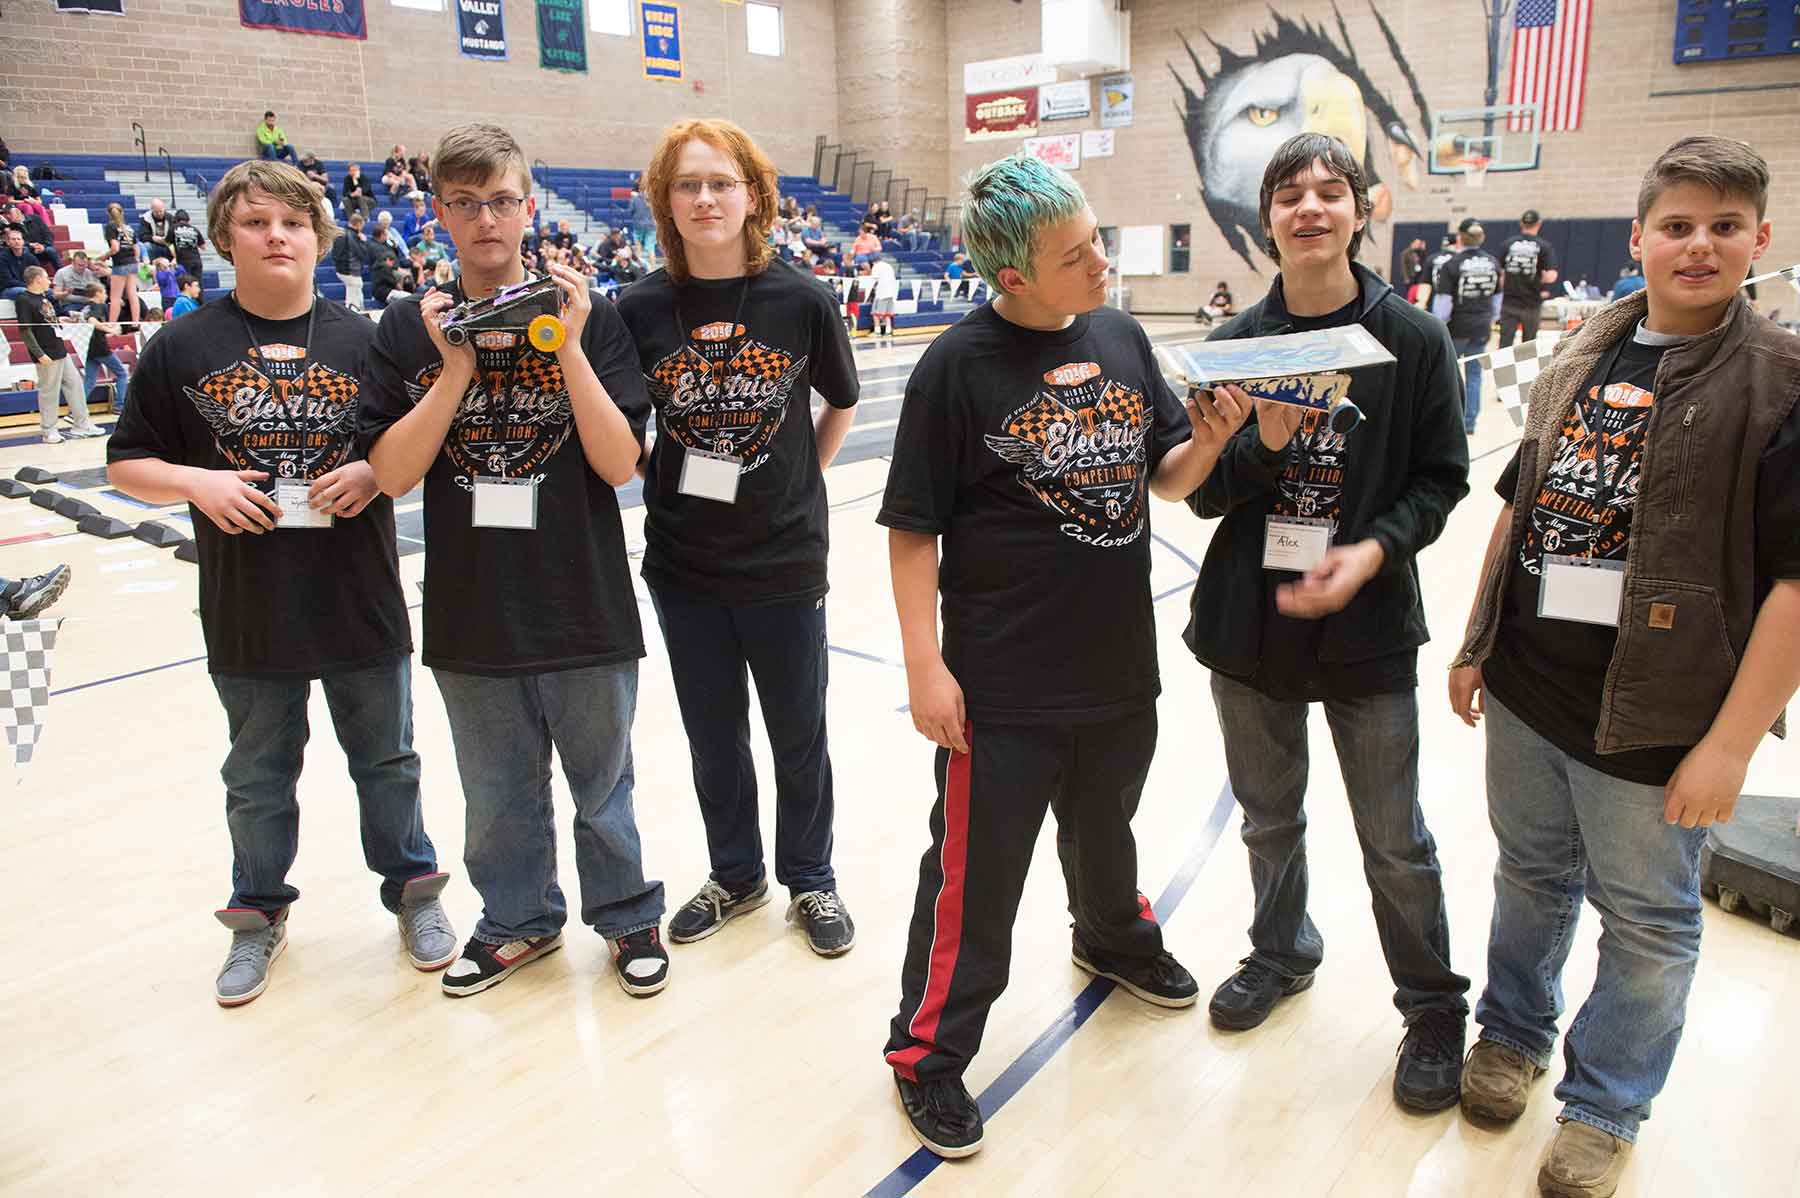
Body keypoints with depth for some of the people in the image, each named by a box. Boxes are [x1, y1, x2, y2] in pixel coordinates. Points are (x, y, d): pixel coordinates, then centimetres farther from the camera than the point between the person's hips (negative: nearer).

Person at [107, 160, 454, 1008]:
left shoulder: (363, 341, 0)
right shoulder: (183, 347, 0)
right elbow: (127, 465, 4)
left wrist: (373, 472, -14)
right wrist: (197, 482, -14)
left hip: (363, 605, 0)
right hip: (247, 614, 1)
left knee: (387, 762, 14)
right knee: (258, 778, 16)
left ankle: (413, 889, 33)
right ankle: (259, 915, 35)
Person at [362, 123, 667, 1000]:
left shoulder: (586, 315, -3)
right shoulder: (410, 328, 1)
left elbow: (621, 464, -9)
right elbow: (393, 473, -5)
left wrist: (568, 349, -18)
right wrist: (459, 369, -15)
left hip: (585, 607, -1)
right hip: (470, 614, 2)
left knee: (602, 783, 13)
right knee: (498, 795, 17)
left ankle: (626, 914, 35)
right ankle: (518, 920, 39)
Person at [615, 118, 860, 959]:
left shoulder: (799, 301, -7)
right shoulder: (642, 309, -4)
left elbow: (842, 403, 8)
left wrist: (798, 479, 3)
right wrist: (658, 486, -4)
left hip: (784, 559, -1)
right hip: (684, 561, 2)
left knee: (798, 734, 11)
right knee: (712, 736, 16)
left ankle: (810, 881, 33)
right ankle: (735, 875, 38)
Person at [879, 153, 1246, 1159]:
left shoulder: (1122, 337, 1)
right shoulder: (960, 365, -14)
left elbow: (1167, 478, 8)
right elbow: (914, 527, -11)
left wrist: (1211, 438, -13)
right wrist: (925, 666, -13)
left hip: (1120, 664, 6)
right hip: (1006, 685, -5)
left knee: (1105, 827, 28)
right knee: (979, 871, 6)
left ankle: (1116, 939, 57)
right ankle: (930, 1052, 26)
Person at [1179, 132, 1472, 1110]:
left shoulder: (1412, 338, -5)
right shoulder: (1237, 341, 0)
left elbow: (1442, 477, -1)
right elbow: (1201, 489, -1)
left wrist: (1376, 549, -17)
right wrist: (1264, 443, -19)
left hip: (1367, 627, -2)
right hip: (1249, 623, 2)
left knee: (1396, 843, 7)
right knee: (1269, 817, 19)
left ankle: (1435, 1010, 29)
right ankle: (1282, 952, 44)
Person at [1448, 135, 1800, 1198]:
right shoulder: (1583, 356, 5)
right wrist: (1476, 644, 12)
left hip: (1653, 720, -4)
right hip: (1525, 693, 5)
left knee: (1646, 924, 12)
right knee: (1532, 875, 22)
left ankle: (1605, 1106, 34)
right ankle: (1514, 1031, 45)